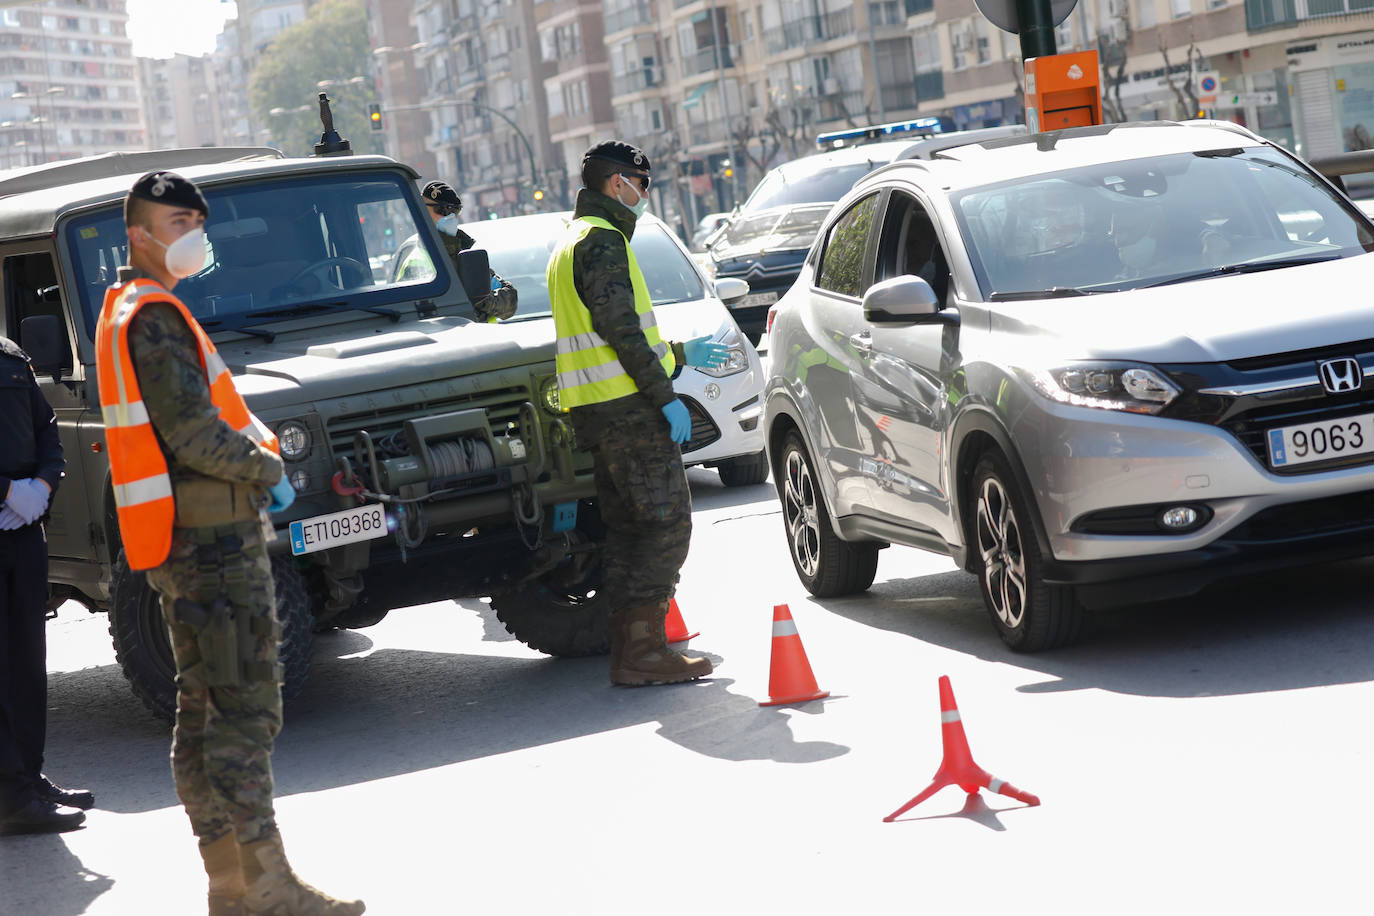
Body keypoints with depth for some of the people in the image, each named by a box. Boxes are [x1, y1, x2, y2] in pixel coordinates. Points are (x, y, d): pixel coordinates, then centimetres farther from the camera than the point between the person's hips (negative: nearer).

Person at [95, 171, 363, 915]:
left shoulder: (127, 311, 18)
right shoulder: (153, 318, -15)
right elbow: (194, 436, -21)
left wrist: (255, 452, 7)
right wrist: (265, 468, -5)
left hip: (184, 540, 11)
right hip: (211, 537, -11)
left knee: (203, 711, 11)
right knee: (243, 708, -9)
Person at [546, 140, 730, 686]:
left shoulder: (574, 242, 23)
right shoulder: (602, 239, -10)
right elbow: (620, 330, -20)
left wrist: (681, 353, 33)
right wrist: (666, 396, -18)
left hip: (597, 412, 10)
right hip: (626, 407, -10)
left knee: (626, 528, 12)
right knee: (667, 523, -9)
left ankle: (627, 650, 12)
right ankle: (644, 651, -12)